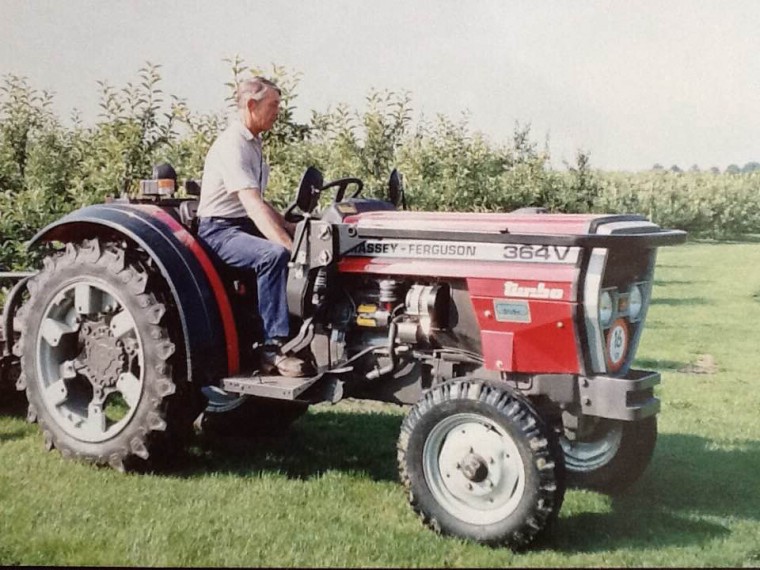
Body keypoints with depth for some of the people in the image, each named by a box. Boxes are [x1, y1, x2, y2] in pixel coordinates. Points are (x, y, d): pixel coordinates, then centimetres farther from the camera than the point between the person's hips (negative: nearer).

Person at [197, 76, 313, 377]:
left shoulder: (253, 144, 16)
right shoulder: (232, 145, -16)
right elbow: (253, 206, -28)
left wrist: (288, 227, 12)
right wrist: (290, 246, -35)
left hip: (247, 226, 10)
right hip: (219, 230, -10)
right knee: (274, 255, -35)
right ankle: (273, 347, -33)